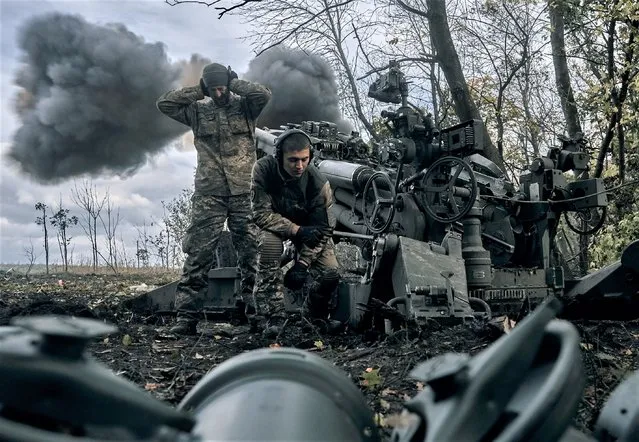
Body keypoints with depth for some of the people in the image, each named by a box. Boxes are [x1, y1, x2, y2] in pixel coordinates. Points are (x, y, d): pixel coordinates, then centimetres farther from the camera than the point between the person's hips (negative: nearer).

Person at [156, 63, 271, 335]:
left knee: (251, 252, 2)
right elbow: (164, 103, 5)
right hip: (209, 194, 0)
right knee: (198, 255, -4)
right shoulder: (198, 111, 12)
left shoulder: (244, 107, 9)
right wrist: (197, 91, 5)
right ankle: (186, 315, -2)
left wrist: (234, 84, 2)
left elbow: (264, 94, -9)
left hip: (244, 193, 0)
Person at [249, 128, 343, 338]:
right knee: (269, 243, -36)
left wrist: (302, 263, -27)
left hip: (308, 227, 1)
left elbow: (322, 230, -20)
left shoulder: (319, 183, -27)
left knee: (330, 274, -17)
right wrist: (296, 230, -36)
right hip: (273, 224, -1)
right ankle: (271, 316, -24)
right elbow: (261, 213, -25)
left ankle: (315, 314, 18)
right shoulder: (263, 169, -28)